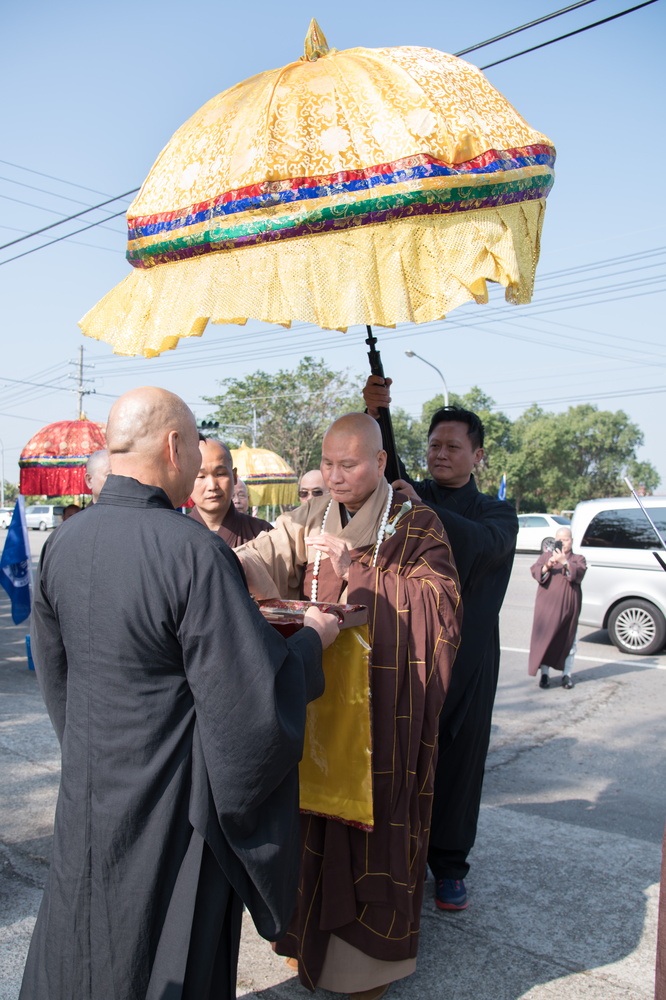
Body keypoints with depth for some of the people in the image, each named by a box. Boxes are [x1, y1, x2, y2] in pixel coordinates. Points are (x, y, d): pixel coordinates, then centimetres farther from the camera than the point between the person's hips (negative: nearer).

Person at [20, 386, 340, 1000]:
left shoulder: (64, 542, -5)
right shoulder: (194, 550, -27)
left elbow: (54, 669, 9)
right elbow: (253, 701, -25)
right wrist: (312, 639, -7)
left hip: (87, 792, 6)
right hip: (171, 805, -6)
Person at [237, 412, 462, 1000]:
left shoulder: (415, 525, -4)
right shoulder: (310, 520, 7)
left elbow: (440, 604, -15)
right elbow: (266, 558, -9)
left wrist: (356, 569, -22)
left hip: (385, 703, -3)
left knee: (375, 813, 3)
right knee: (318, 808, 9)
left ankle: (371, 946, 23)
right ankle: (317, 928, 31)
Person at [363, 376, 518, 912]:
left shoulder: (497, 512, 9)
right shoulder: (405, 495, 10)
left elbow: (486, 543, -14)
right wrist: (374, 414, -28)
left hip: (467, 657, 0)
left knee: (458, 760, 7)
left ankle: (449, 865, 22)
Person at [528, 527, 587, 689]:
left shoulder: (578, 559, 8)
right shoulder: (545, 556, 12)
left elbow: (579, 573, -12)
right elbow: (535, 571, -2)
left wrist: (565, 562, -26)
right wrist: (547, 566, -21)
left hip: (568, 607, 0)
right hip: (547, 605, 0)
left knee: (568, 640, 5)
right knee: (545, 638, -2)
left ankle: (566, 674, 15)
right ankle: (544, 674, 6)